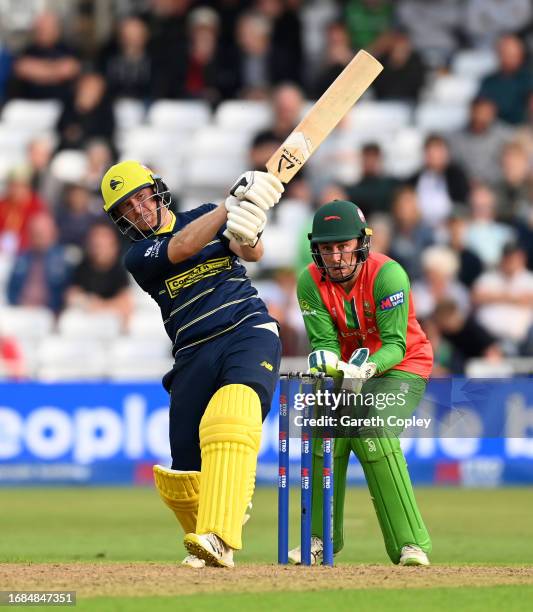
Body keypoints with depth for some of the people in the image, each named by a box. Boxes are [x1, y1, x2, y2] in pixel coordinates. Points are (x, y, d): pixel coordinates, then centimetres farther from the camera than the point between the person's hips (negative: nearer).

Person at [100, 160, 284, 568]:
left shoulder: (208, 216, 13)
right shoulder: (139, 257, 9)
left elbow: (253, 253, -4)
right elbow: (182, 248, -12)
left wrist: (247, 236, -29)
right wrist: (235, 204, -20)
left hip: (250, 333, -2)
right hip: (194, 356, 2)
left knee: (232, 416, -31)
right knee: (186, 472, -4)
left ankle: (219, 537, -45)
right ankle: (207, 547, 25)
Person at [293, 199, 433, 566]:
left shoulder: (388, 274, -26)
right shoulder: (311, 281, -13)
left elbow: (396, 344, -27)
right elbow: (324, 340, -16)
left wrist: (367, 368, -46)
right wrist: (328, 360, -40)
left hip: (399, 367, -5)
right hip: (345, 370, 5)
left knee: (375, 438, -24)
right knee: (324, 438, -10)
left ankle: (411, 544, -22)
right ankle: (321, 539, 8)